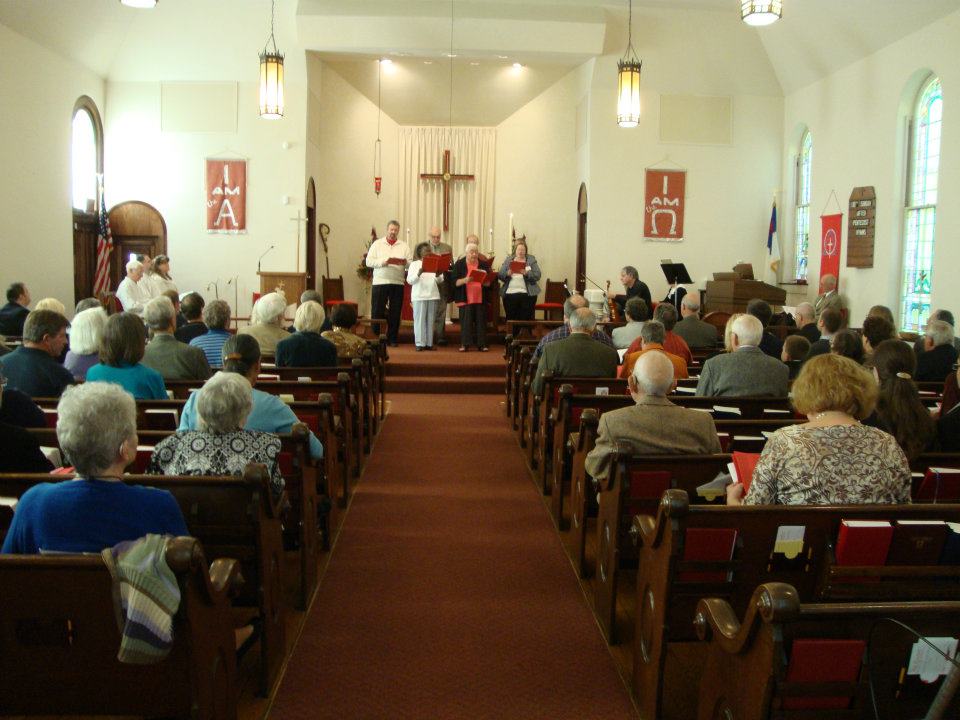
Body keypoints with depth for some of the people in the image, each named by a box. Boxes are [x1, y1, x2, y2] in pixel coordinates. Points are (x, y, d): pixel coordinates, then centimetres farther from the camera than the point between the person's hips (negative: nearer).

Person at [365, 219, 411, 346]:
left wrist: (405, 262, -18)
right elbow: (369, 261, -1)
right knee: (377, 312, 0)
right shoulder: (377, 244, 7)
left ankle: (392, 339, 12)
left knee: (395, 313, 4)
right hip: (380, 283, -2)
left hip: (397, 283, 2)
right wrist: (382, 262, -16)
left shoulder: (404, 246, 11)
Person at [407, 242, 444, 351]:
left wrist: (438, 276, -11)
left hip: (433, 295, 3)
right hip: (419, 296, -3)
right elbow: (409, 280, -4)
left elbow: (440, 281, 11)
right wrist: (418, 273, -20)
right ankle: (419, 343, -2)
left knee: (430, 320, 4)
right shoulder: (414, 264, 5)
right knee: (420, 320, -4)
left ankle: (429, 343, 8)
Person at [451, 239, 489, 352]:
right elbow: (454, 281, -5)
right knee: (466, 321, -3)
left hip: (480, 299, 3)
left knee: (480, 321, 2)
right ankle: (464, 344, 4)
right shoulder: (459, 264, 3)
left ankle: (481, 344, 9)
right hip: (465, 299, -3)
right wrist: (465, 280, -22)